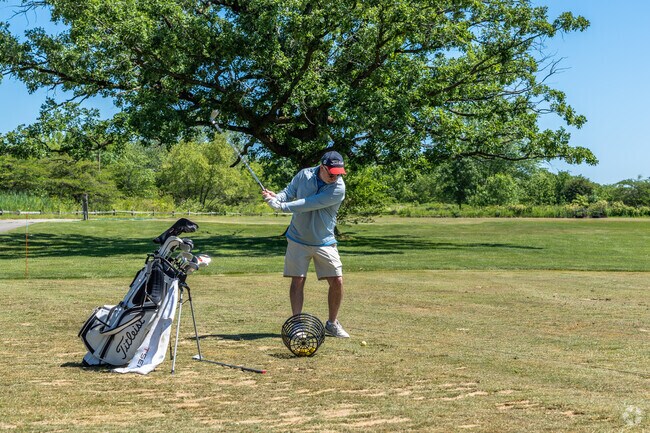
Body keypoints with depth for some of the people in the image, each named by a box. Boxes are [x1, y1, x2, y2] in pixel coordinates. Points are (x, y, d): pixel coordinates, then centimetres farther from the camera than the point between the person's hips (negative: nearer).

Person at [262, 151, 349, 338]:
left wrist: (280, 206, -26)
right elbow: (289, 192, 5)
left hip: (324, 242, -1)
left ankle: (332, 323, 15)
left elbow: (308, 204, -25)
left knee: (337, 282, -3)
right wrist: (276, 197, -18)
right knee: (298, 280, -2)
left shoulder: (338, 188, -19)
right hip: (298, 239, 1)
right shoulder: (304, 175, -7)